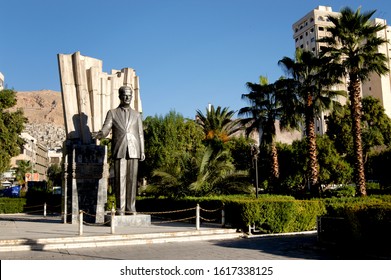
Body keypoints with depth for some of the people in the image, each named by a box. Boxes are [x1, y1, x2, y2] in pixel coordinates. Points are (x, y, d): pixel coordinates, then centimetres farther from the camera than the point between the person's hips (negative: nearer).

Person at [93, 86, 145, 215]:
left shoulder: (136, 114, 18)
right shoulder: (112, 113, 12)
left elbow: (140, 134, 14)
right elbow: (106, 129, 1)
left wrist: (142, 151, 5)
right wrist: (99, 134, -23)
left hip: (133, 151, 2)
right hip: (119, 151, -1)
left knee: (132, 180, 0)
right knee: (120, 180, -4)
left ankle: (130, 208, 5)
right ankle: (120, 209, 1)